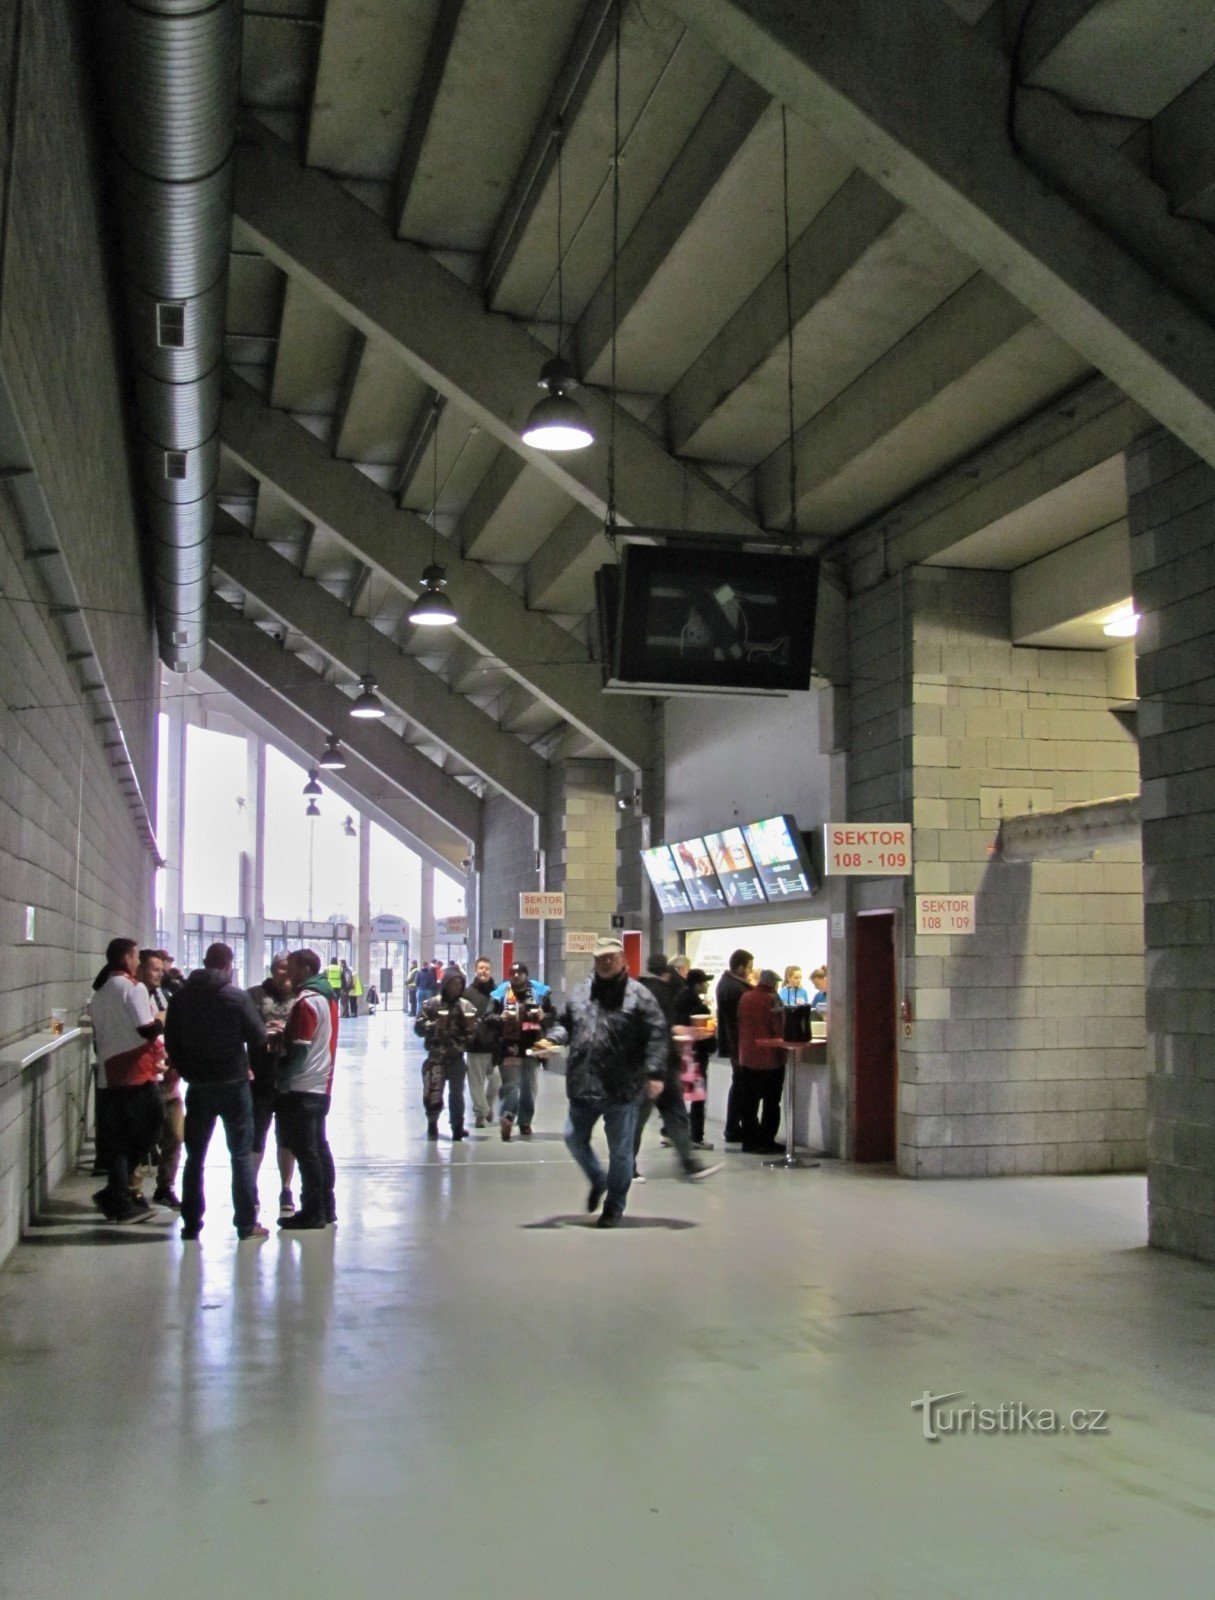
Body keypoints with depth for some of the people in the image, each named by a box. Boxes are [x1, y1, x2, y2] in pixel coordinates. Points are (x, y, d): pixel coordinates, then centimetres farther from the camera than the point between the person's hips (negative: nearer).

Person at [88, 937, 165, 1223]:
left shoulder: (99, 993, 14)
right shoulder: (133, 988, -11)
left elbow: (98, 1037, 18)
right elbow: (148, 1030, -18)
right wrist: (163, 1020, 1)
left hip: (109, 1075, 8)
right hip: (137, 1074, -8)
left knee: (115, 1140, 10)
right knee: (147, 1132, 3)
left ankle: (119, 1201, 9)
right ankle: (114, 1196, 1)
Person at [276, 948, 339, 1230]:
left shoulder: (306, 1001, -16)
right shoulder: (328, 996, 12)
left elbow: (298, 1048, -19)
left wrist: (282, 1079, -12)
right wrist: (285, 1032, 13)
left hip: (301, 1089, -9)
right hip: (322, 1086, 9)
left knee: (304, 1149, -4)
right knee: (319, 1146, 14)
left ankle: (312, 1212, -2)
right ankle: (326, 1207, 18)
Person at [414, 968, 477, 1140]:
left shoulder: (467, 1006, 1)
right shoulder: (431, 1004, -3)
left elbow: (475, 1032, 2)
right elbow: (419, 1027, -4)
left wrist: (470, 1028, -19)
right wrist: (435, 1025, -19)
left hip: (457, 1058, 2)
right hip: (436, 1058, -1)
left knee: (457, 1094, 8)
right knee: (432, 1095, -3)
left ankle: (457, 1127, 24)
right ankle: (432, 1123, 23)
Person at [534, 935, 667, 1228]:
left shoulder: (638, 995, -7)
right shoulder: (581, 992, 9)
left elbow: (657, 1036, -11)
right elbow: (566, 1023, 20)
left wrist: (655, 1073, -20)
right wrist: (552, 1039, -2)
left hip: (621, 1090, -5)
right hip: (582, 1085, 5)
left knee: (620, 1150, 7)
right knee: (574, 1139, 13)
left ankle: (614, 1206, 23)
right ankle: (598, 1181, 38)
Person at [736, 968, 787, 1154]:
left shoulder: (745, 998, 2)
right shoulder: (772, 999, -14)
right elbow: (780, 1028, -15)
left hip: (747, 1057, 5)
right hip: (770, 1058, -5)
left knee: (748, 1102, 12)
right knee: (771, 1102, 5)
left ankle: (749, 1141, 15)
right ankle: (766, 1142, 4)